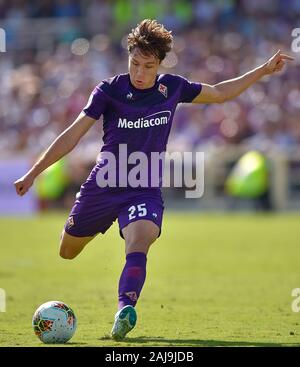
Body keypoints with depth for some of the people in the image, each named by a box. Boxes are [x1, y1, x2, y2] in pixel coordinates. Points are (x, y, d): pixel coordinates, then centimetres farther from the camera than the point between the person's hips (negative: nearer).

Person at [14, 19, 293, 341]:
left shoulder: (172, 87, -1)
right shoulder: (109, 90, -9)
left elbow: (219, 93, 17)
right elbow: (74, 134, -7)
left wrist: (263, 70, 13)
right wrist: (33, 173, -10)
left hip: (145, 191, 0)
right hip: (102, 186, 1)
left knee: (138, 245, -31)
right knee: (67, 253, 15)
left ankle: (124, 312, -47)